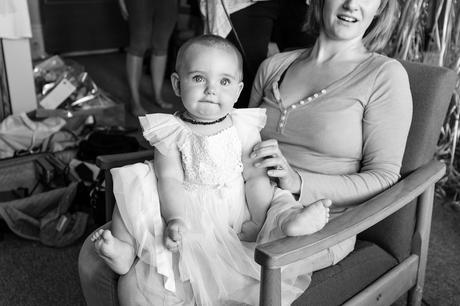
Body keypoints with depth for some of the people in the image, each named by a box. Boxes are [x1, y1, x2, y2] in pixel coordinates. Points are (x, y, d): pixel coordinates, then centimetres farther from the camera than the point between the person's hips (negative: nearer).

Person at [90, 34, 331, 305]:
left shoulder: (244, 130, -1)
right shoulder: (171, 132, -4)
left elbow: (255, 177, -5)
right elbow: (170, 179, -12)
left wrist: (261, 221, -15)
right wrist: (175, 219, -27)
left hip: (233, 210, 1)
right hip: (188, 213, -1)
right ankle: (124, 248, -20)